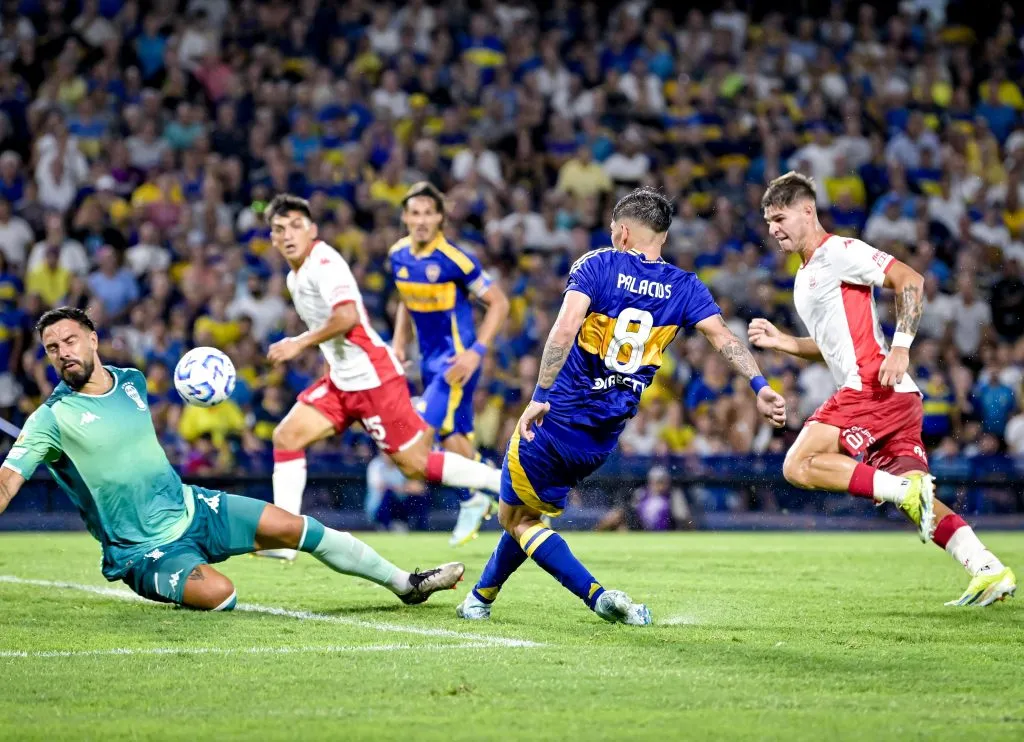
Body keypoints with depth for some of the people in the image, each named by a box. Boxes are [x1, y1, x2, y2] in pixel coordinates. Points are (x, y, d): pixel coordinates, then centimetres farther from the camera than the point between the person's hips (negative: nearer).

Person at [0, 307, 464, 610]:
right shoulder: (52, 418, -18)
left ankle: (404, 583, 21)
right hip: (145, 549, -6)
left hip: (191, 506, 6)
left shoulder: (132, 381, 3)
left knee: (299, 529, 3)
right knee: (219, 593, -33)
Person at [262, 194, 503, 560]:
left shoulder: (324, 263, -15)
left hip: (371, 377, -9)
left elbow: (346, 316, -30)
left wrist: (299, 343, -23)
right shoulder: (295, 277, 14)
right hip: (342, 379, 9)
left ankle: (505, 483, 7)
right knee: (286, 436, -3)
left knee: (417, 465, -5)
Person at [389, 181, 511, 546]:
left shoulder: (454, 259, -18)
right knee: (452, 437, 9)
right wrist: (399, 344, 8)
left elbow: (498, 303, -13)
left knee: (425, 428, -16)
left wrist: (477, 351, -20)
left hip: (456, 358, -7)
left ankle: (472, 500, 1)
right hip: (430, 358, 7)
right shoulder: (398, 255, 2)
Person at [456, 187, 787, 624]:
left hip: (556, 419, -5)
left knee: (516, 518, 8)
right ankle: (482, 596, 35)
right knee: (528, 511, 24)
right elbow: (723, 337, -10)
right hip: (603, 437, 5)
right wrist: (758, 386, -16)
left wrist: (540, 396, -22)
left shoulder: (597, 266, -7)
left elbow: (565, 328, -21)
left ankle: (597, 596, -7)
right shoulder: (684, 288, 4)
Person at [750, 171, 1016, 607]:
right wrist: (781, 342, 18)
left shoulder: (838, 251, -4)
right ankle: (989, 570, -4)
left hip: (874, 387, -10)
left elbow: (910, 280, -13)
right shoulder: (804, 280, 25)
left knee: (799, 466, -15)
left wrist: (900, 348, -20)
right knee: (917, 503, 4)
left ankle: (904, 488, -24)